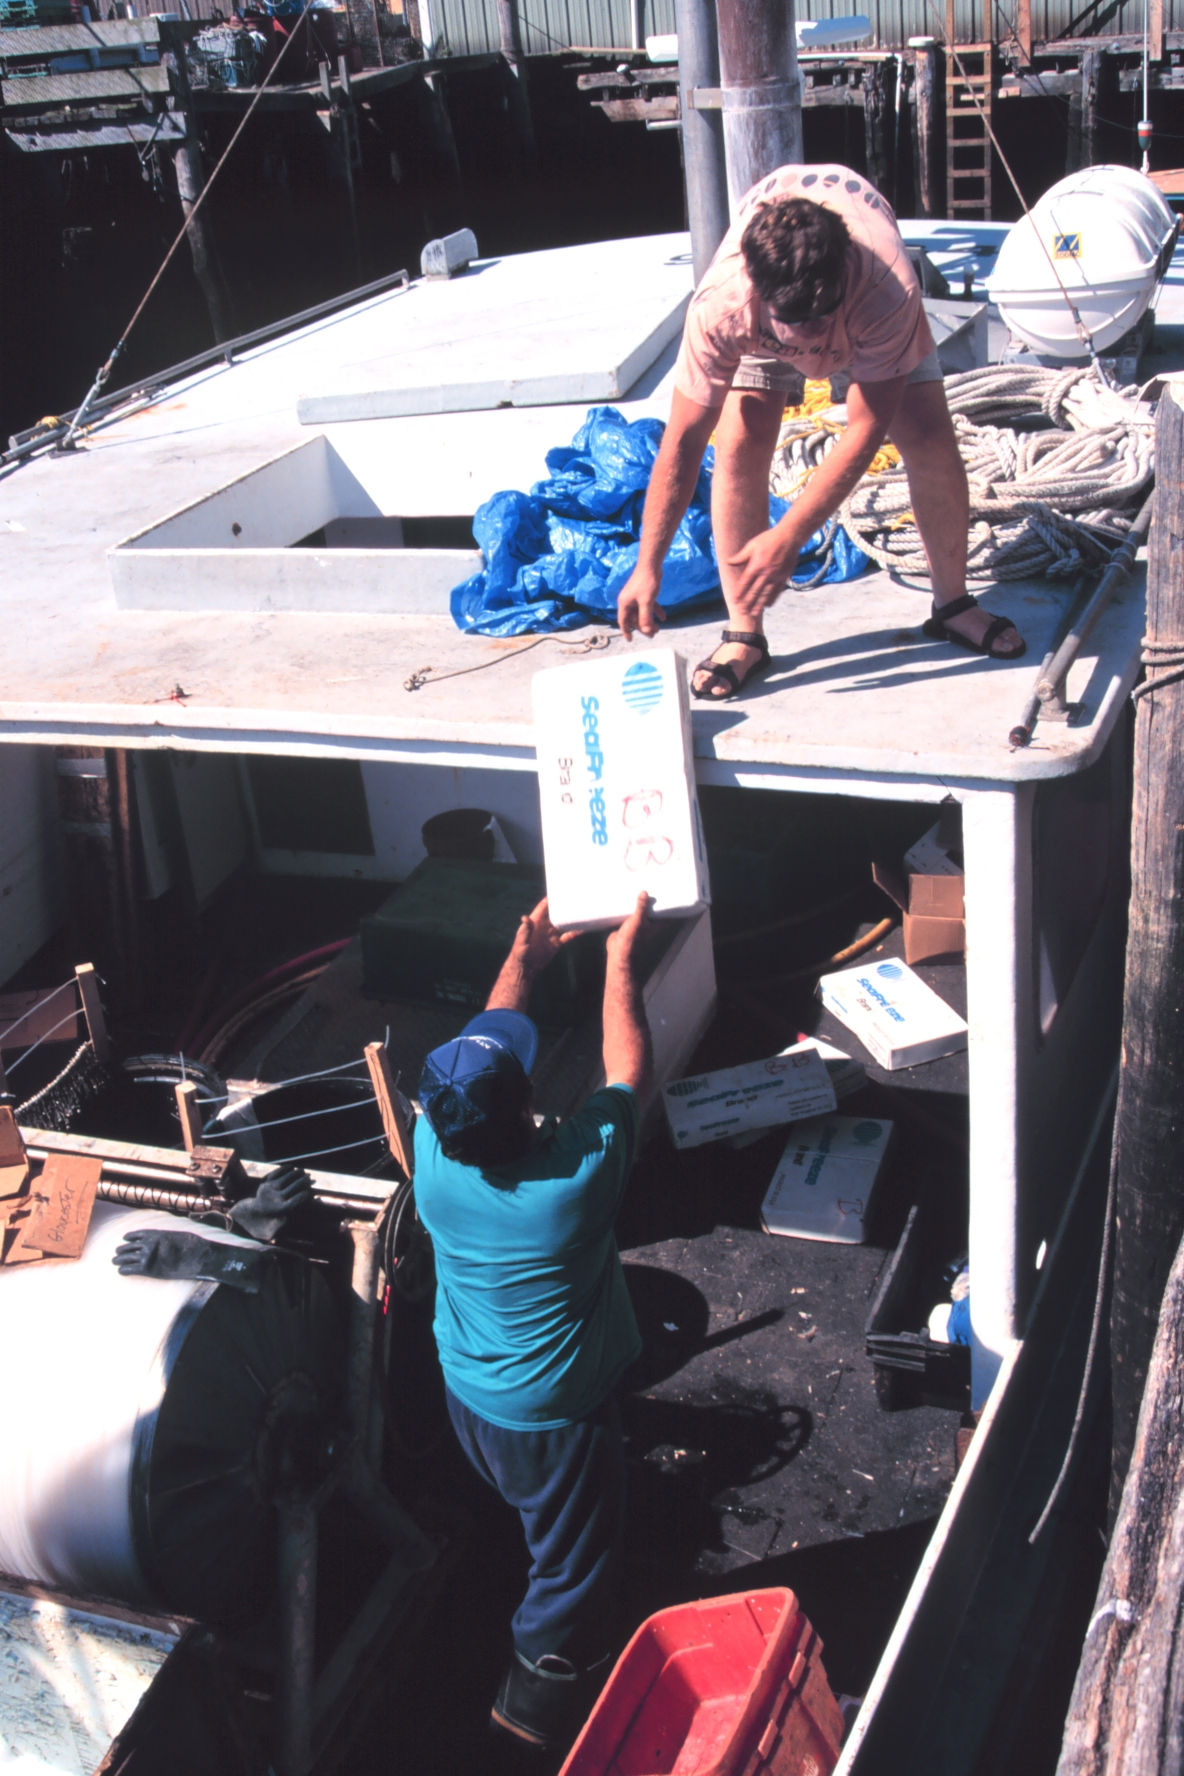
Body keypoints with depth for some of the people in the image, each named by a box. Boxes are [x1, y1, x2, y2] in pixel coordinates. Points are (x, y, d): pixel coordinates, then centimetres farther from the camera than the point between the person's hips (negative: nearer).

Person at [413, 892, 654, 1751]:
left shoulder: (434, 1156, -24)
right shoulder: (578, 1173, -37)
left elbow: (487, 1040, -5)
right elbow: (628, 1069, -18)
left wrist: (526, 955, 8)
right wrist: (621, 958, -7)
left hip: (465, 1392, 6)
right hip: (554, 1415, -6)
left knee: (531, 1515, 33)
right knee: (572, 1560, 20)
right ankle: (543, 1700, 41)